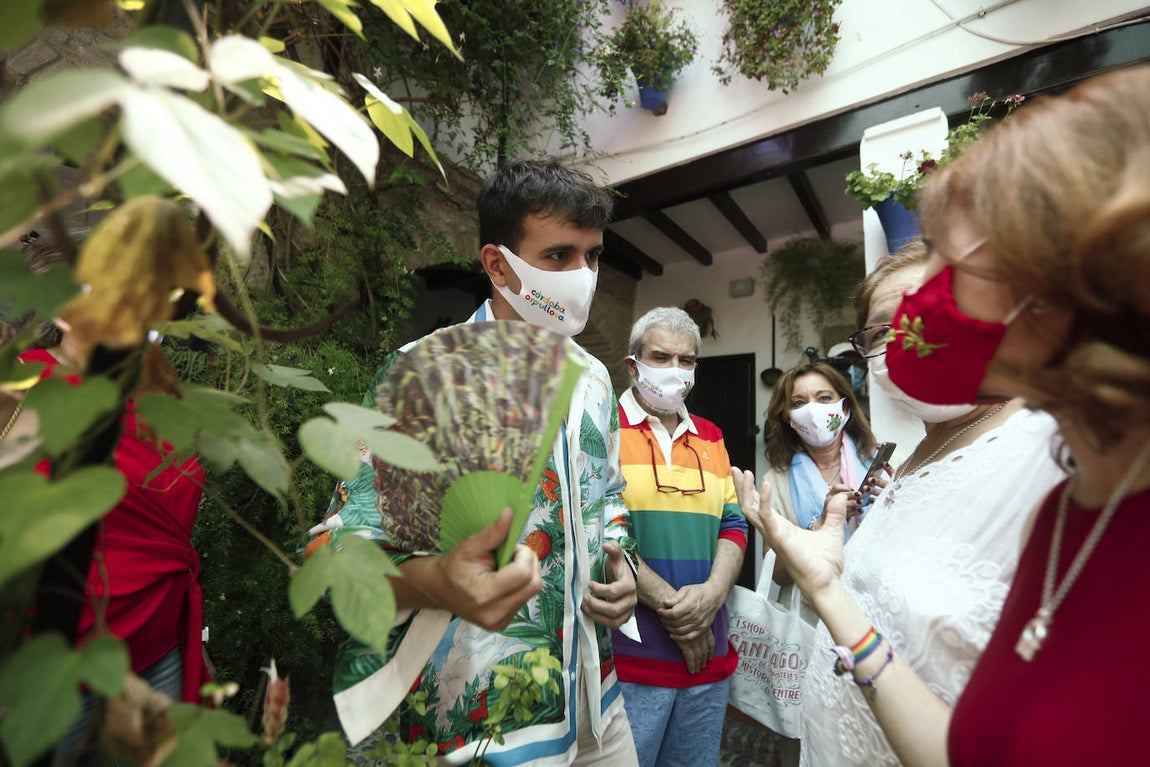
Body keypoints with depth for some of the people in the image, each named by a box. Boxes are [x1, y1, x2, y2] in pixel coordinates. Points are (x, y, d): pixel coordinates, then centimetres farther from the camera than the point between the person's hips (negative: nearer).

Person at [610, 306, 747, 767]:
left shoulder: (710, 437, 11)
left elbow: (733, 524, 9)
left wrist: (712, 592, -9)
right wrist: (668, 604, -14)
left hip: (710, 655, 6)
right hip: (626, 655, -5)